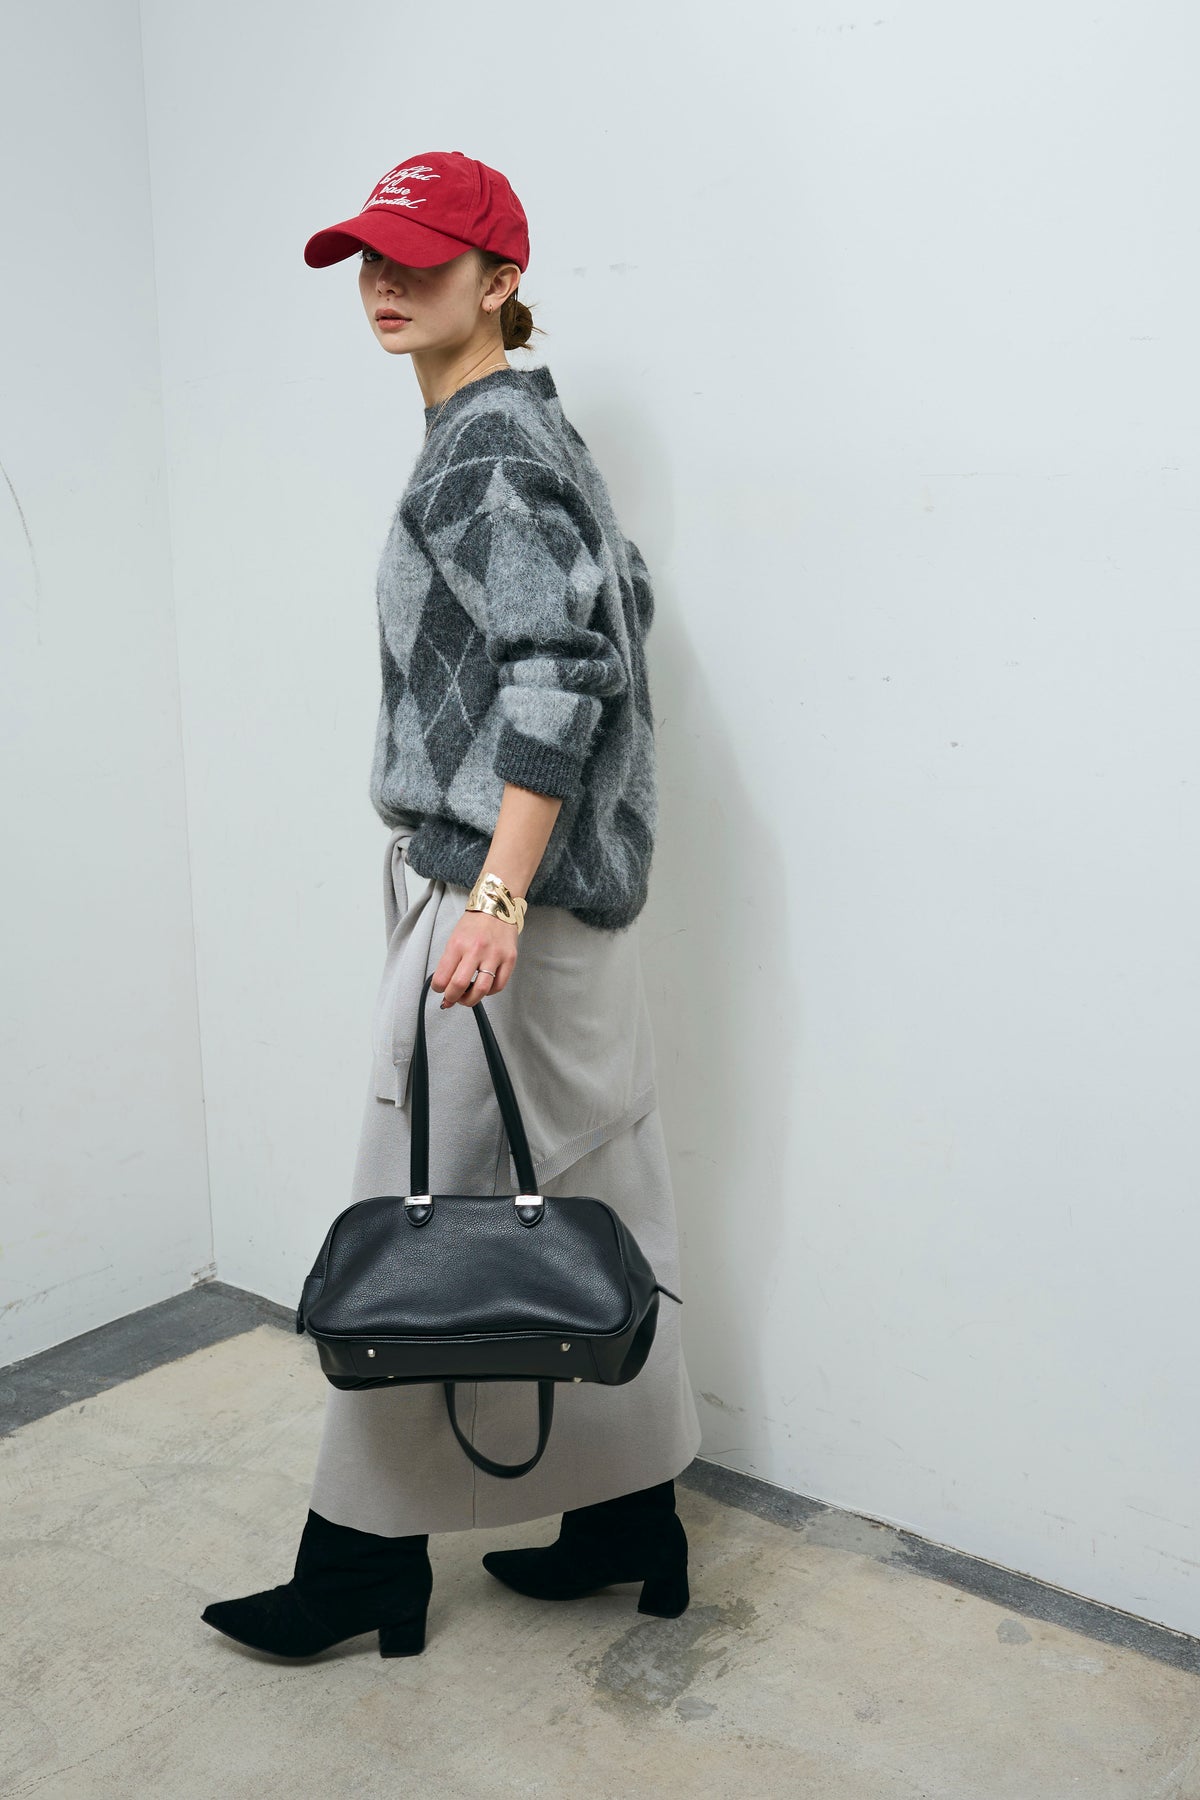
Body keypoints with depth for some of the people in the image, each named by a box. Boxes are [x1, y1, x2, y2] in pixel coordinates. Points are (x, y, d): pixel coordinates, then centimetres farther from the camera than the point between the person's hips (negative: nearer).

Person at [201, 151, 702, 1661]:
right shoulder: (525, 427, 17)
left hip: (489, 884, -10)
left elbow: (558, 675, -22)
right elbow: (617, 599, 22)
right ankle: (634, 1524, 25)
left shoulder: (486, 445, -12)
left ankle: (370, 1559, 14)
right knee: (583, 1206, 13)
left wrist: (497, 898, -27)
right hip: (570, 883, 10)